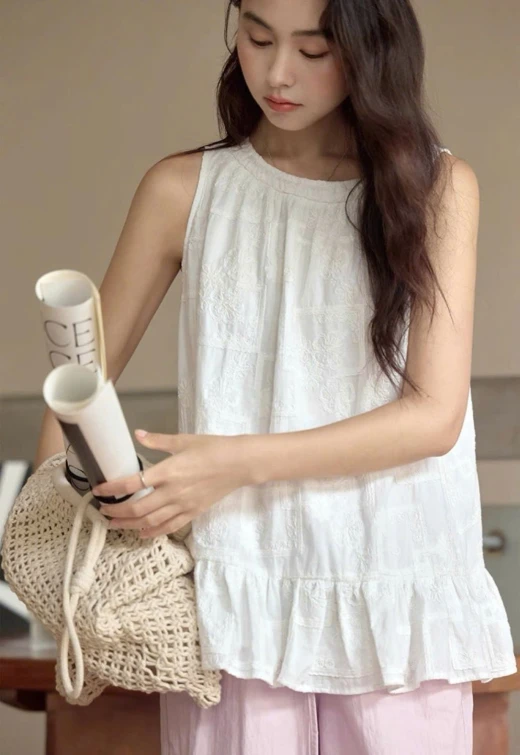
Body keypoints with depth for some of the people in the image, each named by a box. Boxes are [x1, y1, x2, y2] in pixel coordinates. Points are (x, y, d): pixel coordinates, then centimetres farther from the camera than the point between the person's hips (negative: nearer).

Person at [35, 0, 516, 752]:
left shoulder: (438, 187, 1)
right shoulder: (184, 190, 3)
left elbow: (435, 415, -6)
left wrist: (241, 462, -18)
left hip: (395, 601, 0)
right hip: (237, 597, 0)